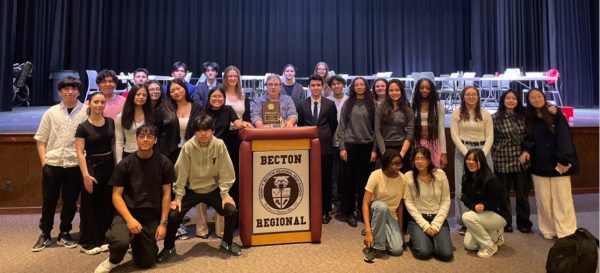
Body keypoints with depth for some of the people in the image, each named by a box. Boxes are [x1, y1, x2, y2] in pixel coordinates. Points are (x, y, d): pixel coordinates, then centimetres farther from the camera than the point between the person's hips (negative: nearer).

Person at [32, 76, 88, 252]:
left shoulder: (86, 111, -3)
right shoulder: (51, 112, 5)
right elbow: (41, 140, 9)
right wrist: (44, 161, 0)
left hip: (75, 165, -1)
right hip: (52, 164, 2)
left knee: (70, 202, 10)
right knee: (48, 202, 10)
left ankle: (64, 234, 27)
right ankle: (45, 235, 28)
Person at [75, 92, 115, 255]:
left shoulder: (111, 122, 6)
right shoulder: (83, 127, -7)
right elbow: (80, 153, -11)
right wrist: (86, 174, -20)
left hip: (109, 165, 4)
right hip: (93, 166, -4)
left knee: (107, 204, 10)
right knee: (91, 205, 3)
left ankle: (103, 239, 23)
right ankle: (88, 242, 15)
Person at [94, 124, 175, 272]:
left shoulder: (164, 163, -4)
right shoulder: (124, 164, -6)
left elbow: (166, 194, 0)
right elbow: (116, 195, -6)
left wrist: (163, 222, -5)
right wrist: (129, 218, -20)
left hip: (152, 217, 2)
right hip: (128, 213, -1)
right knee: (120, 241, -33)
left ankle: (138, 244, 41)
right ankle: (113, 261, 4)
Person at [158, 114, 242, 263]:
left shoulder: (219, 145, -16)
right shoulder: (188, 146, -18)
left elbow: (225, 171, -10)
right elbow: (181, 172, -11)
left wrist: (225, 194, -10)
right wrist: (178, 196, -10)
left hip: (213, 189, 1)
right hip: (191, 190, 0)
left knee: (232, 211, -14)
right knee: (173, 215, -15)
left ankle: (227, 242, 15)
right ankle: (169, 247, 15)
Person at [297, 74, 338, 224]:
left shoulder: (330, 104, 3)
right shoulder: (302, 104, 6)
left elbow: (334, 124, 8)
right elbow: (300, 124, 12)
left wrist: (326, 137, 10)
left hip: (325, 146, -1)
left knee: (325, 179, 6)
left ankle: (325, 211, 17)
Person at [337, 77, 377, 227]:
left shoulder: (372, 104, 4)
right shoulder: (347, 103, 3)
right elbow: (341, 127, 1)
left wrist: (375, 149, -3)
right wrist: (342, 147, -6)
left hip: (367, 146, 1)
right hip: (350, 145, -1)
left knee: (365, 179, 6)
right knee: (350, 179, 4)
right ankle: (349, 212, 16)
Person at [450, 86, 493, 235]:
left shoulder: (485, 114, 7)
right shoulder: (457, 113, 3)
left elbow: (490, 136, 3)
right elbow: (455, 135, -2)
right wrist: (467, 154, -10)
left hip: (483, 151, 1)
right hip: (462, 151, -1)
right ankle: (464, 222, 8)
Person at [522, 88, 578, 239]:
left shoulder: (556, 114, -5)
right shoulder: (529, 118, 5)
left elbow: (565, 137, -11)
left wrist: (564, 160, -18)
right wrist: (527, 150, -12)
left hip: (558, 163, -3)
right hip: (539, 165, 3)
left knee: (562, 199, -1)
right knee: (543, 200, 7)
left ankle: (566, 233, 7)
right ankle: (548, 230, 18)